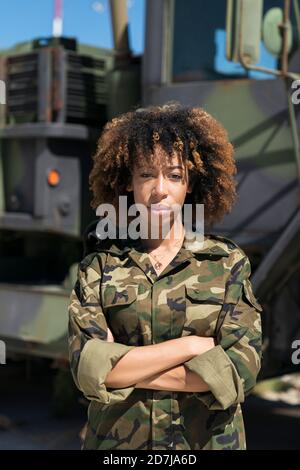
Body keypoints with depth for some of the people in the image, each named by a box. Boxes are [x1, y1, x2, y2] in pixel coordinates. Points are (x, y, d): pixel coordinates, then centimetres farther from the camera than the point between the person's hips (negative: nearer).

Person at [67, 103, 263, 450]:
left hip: (208, 440, 0)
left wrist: (124, 367, -15)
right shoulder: (99, 265, -4)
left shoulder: (229, 262, -5)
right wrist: (191, 345, -18)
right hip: (116, 440, 0)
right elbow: (87, 368, -15)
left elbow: (241, 369, -15)